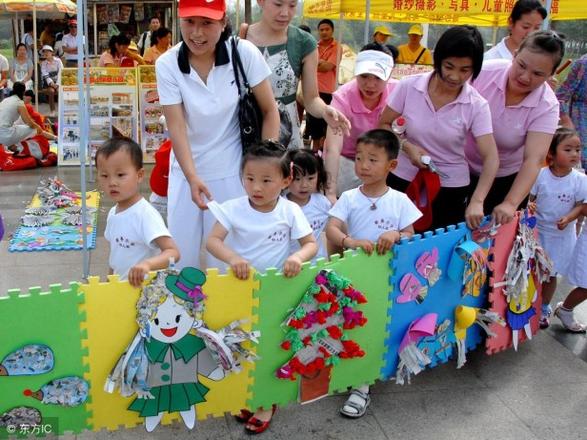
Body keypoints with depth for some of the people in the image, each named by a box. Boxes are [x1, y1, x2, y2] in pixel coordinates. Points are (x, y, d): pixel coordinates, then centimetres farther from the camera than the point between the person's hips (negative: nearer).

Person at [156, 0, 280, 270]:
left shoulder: (244, 53, -12)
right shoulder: (167, 64, -9)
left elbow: (269, 110, -4)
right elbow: (176, 125, -13)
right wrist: (192, 178, -25)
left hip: (231, 171, -1)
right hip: (186, 171, 2)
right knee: (181, 256, 7)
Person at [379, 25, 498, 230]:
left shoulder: (477, 106, -12)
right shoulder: (408, 86, -9)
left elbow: (491, 157, -15)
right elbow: (383, 125, 2)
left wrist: (477, 201, -29)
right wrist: (406, 146, -17)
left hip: (451, 188, 0)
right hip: (403, 179, 1)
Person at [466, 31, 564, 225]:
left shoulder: (547, 106, -21)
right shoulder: (485, 71, -21)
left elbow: (534, 159, -28)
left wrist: (510, 204, -41)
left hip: (505, 179, 0)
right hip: (462, 168, 0)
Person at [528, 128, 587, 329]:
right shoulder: (540, 175, -12)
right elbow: (529, 199, -3)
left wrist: (568, 218, -24)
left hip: (562, 235, 0)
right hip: (537, 231, 0)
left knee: (551, 274, 12)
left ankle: (544, 308, 31)